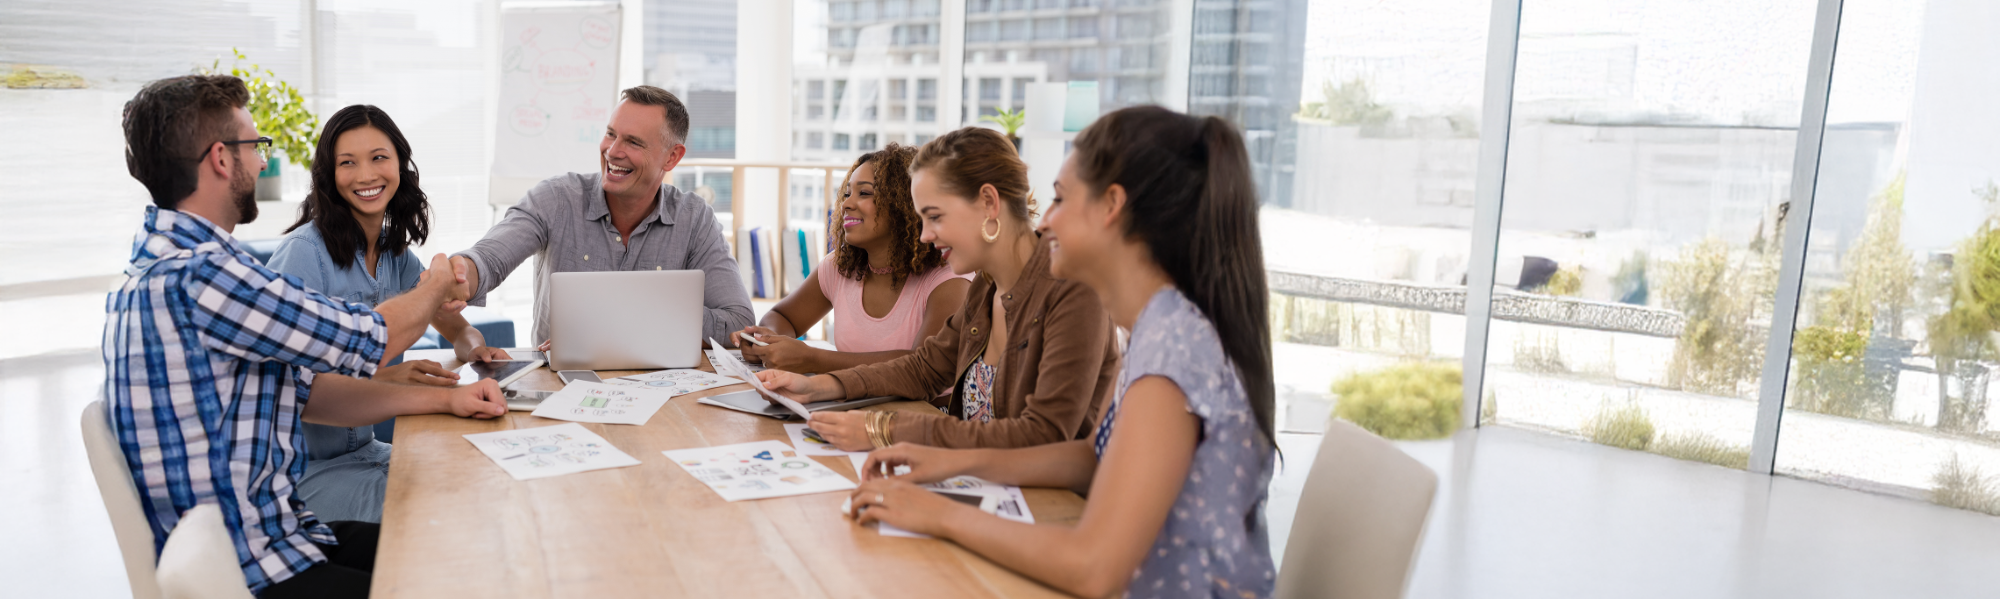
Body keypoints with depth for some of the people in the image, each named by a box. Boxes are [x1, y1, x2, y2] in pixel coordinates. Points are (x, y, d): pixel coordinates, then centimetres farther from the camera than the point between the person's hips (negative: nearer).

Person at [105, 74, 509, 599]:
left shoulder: (172, 266, 11)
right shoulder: (196, 277, -22)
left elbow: (305, 389, 12)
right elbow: (367, 340, -11)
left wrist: (444, 398, 6)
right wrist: (436, 286, 10)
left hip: (276, 536, 10)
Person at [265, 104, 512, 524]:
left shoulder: (396, 254, 8)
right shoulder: (304, 252, -16)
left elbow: (457, 328, 13)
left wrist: (477, 350, -13)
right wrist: (384, 378, -39)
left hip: (364, 450, 7)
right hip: (305, 469, -7)